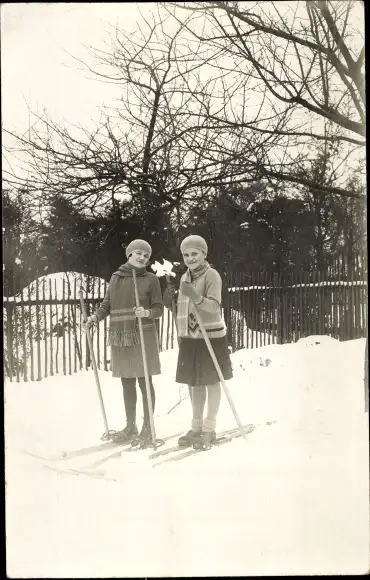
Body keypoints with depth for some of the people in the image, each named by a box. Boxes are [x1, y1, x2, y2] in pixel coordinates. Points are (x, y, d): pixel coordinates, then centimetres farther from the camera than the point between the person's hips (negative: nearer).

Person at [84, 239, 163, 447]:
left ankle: (147, 429, 11)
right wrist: (96, 317, -6)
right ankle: (130, 426, 25)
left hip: (143, 336, -4)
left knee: (144, 382, 1)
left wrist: (147, 313, -23)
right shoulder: (116, 277, 10)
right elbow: (107, 304, 12)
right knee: (127, 383, 12)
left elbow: (159, 308, -2)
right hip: (119, 337, 4)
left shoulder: (151, 279, 0)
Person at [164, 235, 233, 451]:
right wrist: (170, 302, -1)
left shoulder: (212, 275, -10)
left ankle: (209, 429, 13)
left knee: (211, 382, 4)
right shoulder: (185, 277, 10)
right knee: (195, 383, 13)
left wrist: (196, 297, -35)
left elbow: (214, 306, -21)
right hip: (189, 337, 6)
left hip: (211, 337, -6)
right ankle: (196, 426, 25)